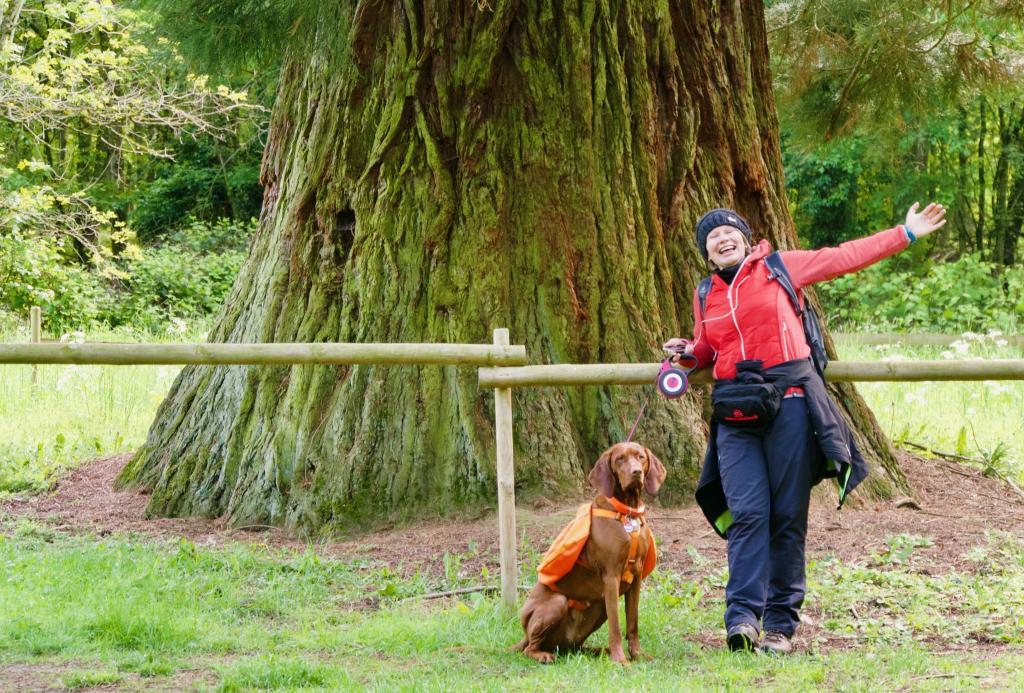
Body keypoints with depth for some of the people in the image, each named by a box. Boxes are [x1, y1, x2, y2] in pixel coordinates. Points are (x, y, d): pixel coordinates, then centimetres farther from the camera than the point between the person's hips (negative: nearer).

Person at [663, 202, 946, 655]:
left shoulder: (779, 268, 8)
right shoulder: (705, 296, 17)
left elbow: (846, 257, 10)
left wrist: (906, 234, 8)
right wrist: (688, 352, 9)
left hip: (787, 401, -2)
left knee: (788, 516, -3)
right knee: (748, 513, -12)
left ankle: (780, 624, 0)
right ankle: (742, 618, -20)